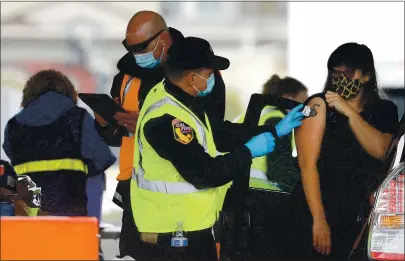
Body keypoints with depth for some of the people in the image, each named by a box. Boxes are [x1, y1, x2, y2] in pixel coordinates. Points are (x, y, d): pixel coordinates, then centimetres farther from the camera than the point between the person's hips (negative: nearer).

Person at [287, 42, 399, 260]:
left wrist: (349, 112, -17)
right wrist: (319, 220, -18)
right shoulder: (319, 106, -5)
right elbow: (308, 164, -12)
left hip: (363, 218, 3)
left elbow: (380, 150, -10)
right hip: (318, 212, -3)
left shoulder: (384, 111, 8)